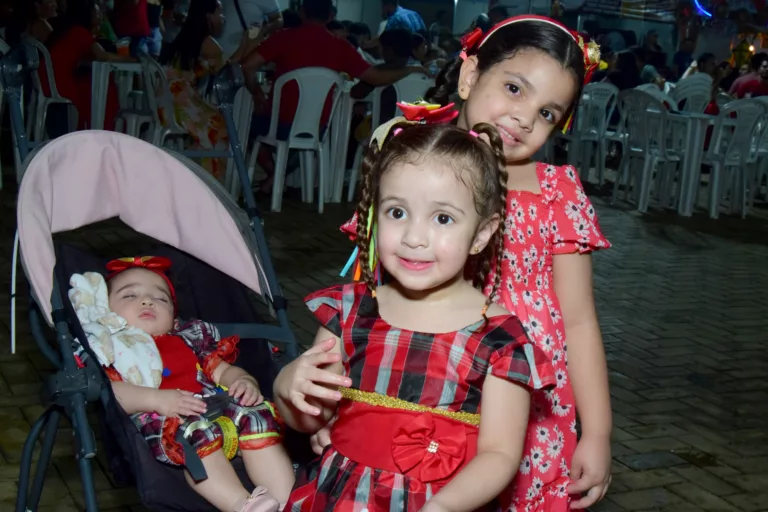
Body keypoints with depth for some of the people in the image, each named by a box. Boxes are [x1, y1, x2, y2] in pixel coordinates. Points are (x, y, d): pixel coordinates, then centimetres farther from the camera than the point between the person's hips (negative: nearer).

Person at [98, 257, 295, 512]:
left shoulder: (189, 338, 33)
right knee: (193, 429, -35)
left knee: (255, 414, -23)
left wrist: (245, 382, 1)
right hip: (160, 421, -5)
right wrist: (157, 399, -18)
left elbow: (223, 370, 26)